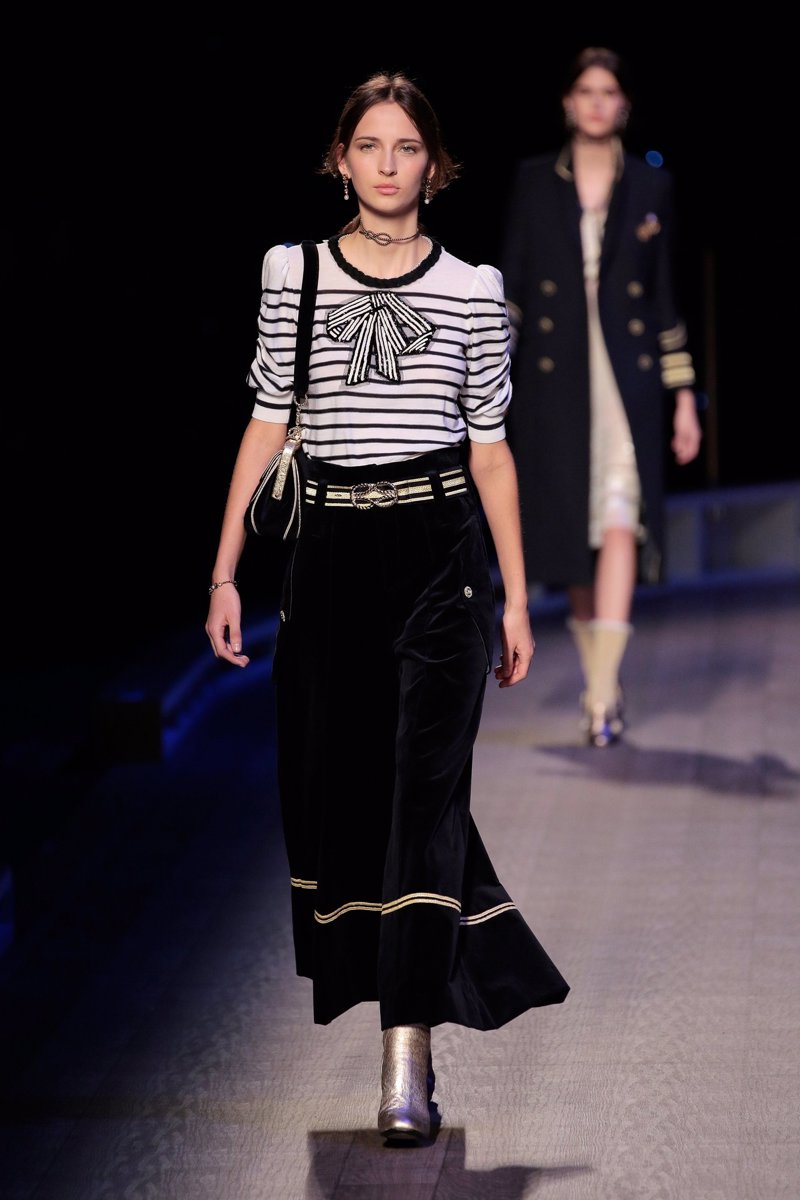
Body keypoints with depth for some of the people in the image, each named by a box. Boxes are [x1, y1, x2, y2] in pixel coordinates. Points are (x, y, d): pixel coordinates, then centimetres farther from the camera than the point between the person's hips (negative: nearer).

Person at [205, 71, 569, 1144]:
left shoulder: (472, 286, 3)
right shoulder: (293, 272, 5)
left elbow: (491, 448, 6)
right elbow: (267, 429, 7)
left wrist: (516, 598, 4)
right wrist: (226, 574, 4)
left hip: (442, 548, -2)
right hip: (330, 552, 2)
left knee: (426, 786, -9)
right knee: (333, 782, 7)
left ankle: (409, 1052, -11)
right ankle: (373, 968, 32)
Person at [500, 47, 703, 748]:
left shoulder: (651, 186, 7)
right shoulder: (533, 181, 6)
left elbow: (666, 296, 8)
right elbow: (510, 286, 5)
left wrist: (684, 394, 5)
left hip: (627, 374, -1)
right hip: (555, 377, 1)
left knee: (620, 526, -14)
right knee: (573, 536, 4)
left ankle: (603, 694, -19)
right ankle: (599, 684, 19)